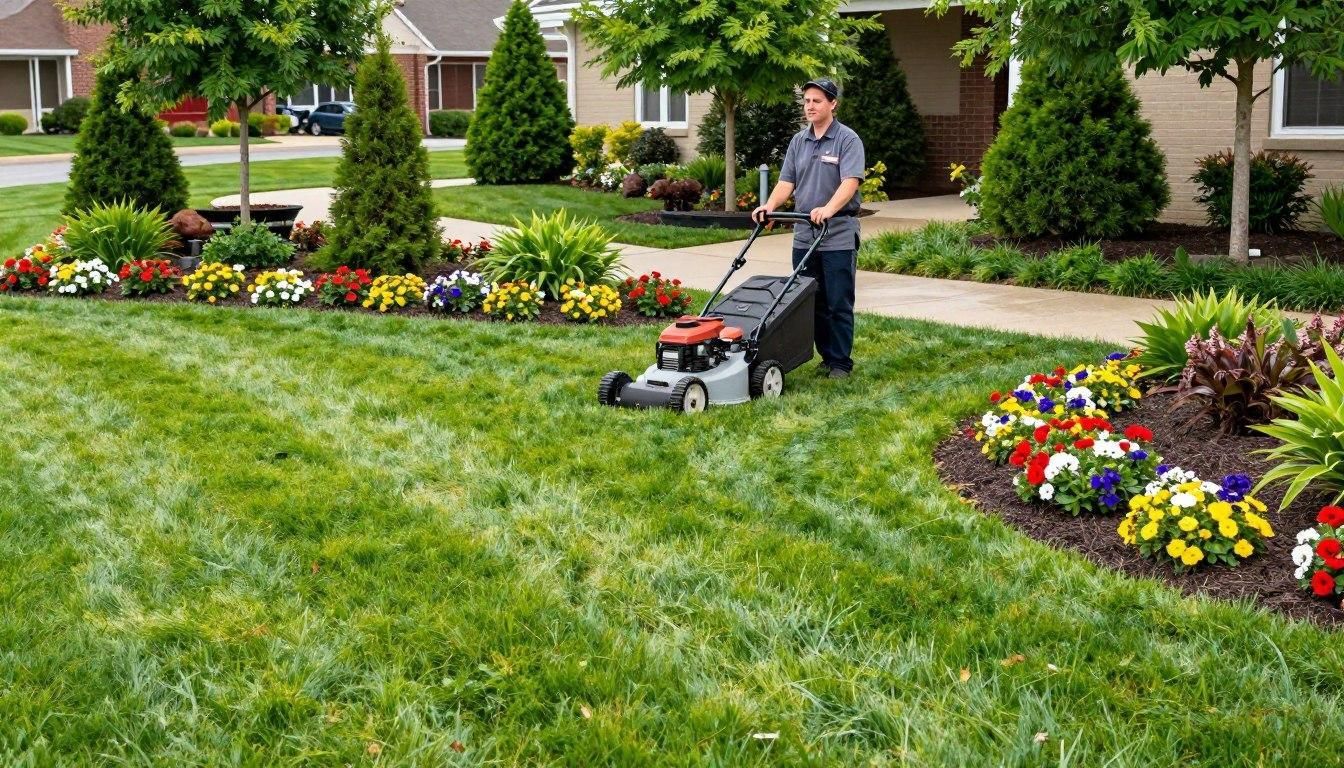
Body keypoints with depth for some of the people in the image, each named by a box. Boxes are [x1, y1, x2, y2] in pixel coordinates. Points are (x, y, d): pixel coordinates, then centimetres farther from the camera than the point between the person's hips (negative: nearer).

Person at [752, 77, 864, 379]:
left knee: (838, 304, -2)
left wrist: (828, 209, -33)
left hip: (838, 236, -6)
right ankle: (825, 356, 18)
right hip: (804, 234, 6)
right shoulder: (798, 141, 13)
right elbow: (787, 181, 10)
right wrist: (770, 205, -9)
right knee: (812, 303, 8)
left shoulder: (848, 139, -6)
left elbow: (850, 181, -18)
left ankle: (841, 363, 5)